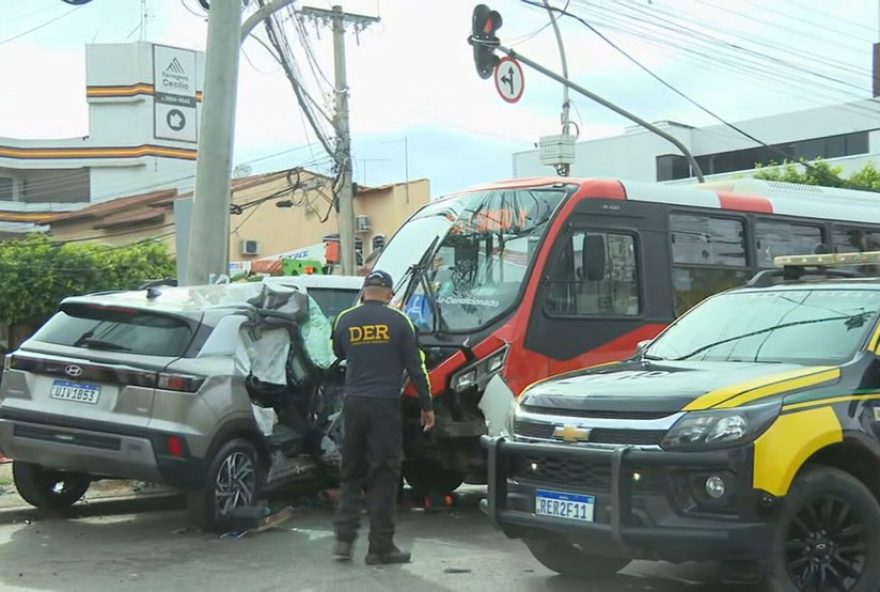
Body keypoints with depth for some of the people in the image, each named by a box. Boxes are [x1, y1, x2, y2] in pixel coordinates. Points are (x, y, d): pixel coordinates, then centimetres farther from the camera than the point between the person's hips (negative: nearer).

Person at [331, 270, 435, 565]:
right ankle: (380, 546, 4)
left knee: (351, 471, 15)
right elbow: (415, 367, -2)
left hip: (353, 404, 3)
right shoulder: (398, 321, -4)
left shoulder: (345, 320, 4)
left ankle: (344, 537, 7)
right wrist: (426, 406, 4)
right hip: (385, 405, -3)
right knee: (384, 475, 2)